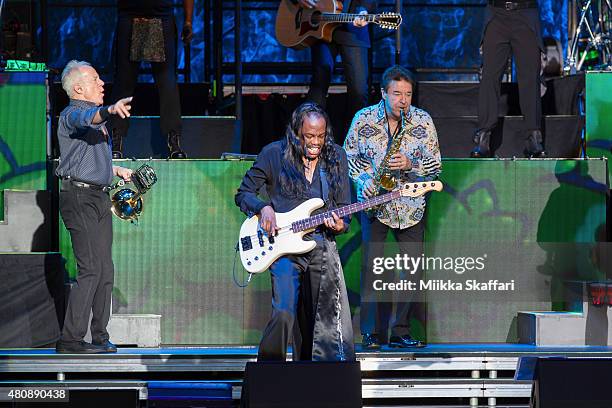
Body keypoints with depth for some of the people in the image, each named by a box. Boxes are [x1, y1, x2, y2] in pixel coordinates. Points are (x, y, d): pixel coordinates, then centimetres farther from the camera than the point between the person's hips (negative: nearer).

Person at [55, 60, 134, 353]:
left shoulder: (99, 118, 21)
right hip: (79, 197, -9)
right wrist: (110, 110, -54)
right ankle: (70, 339, -12)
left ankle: (100, 335, 14)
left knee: (105, 270, 8)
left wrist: (117, 170, 24)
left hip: (100, 198, 9)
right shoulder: (72, 114, -9)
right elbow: (87, 119, -35)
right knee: (91, 269, -14)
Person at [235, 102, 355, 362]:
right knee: (284, 313, -20)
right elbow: (243, 194, 7)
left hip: (323, 247, 4)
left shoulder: (336, 157, 9)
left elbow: (345, 208, 13)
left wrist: (340, 225, -8)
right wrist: (264, 208, -12)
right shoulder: (274, 155, -1)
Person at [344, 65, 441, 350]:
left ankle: (401, 332, 8)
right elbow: (348, 156, 8)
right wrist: (363, 181, -9)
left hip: (411, 205, 2)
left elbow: (435, 166, 1)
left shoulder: (423, 121, -1)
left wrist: (411, 165, -17)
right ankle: (371, 334, -5)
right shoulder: (364, 119, -2)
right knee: (372, 263, -10)